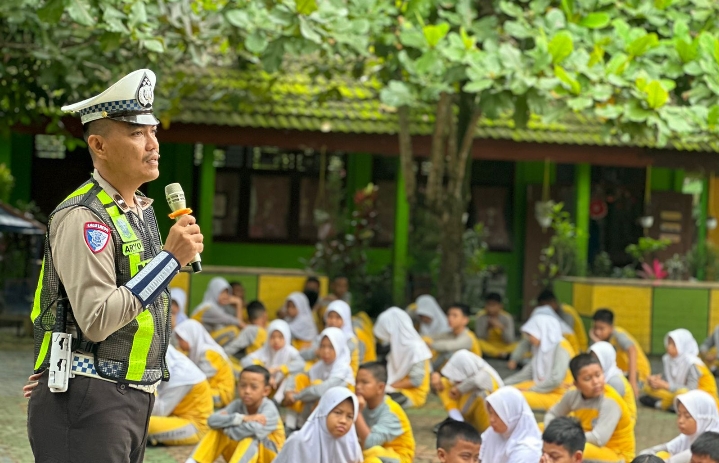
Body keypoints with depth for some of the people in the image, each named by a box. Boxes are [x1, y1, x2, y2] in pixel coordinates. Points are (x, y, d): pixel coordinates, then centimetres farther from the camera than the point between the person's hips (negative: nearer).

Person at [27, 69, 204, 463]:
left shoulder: (142, 210, 15)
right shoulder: (82, 218, -14)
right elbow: (96, 321, -23)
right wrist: (171, 257, -21)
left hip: (134, 396, 9)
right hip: (88, 401, -9)